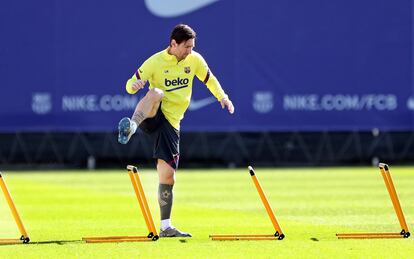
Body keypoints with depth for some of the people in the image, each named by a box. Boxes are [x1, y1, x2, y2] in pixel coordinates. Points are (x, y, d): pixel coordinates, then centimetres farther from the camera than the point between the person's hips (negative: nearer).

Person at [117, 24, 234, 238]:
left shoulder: (195, 60, 6)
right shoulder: (155, 62, -6)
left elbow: (209, 78, 25)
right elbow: (131, 85, -9)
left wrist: (222, 97, 15)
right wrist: (134, 85, -32)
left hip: (171, 123, 4)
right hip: (151, 117, -4)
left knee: (167, 175, -2)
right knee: (156, 92, -38)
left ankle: (165, 227, 5)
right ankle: (130, 128, -58)